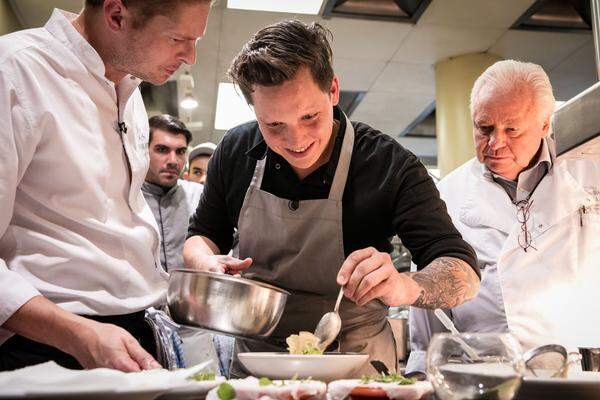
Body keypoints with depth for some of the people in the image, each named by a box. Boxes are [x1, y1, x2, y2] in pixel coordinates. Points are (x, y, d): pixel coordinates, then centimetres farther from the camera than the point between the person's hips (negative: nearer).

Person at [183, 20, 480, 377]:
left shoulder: (391, 167, -17)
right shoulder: (236, 151, -6)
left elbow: (464, 274, -19)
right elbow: (202, 234, 9)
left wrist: (404, 287, -41)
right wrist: (208, 262, -15)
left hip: (354, 361, -3)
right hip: (254, 356, 4)